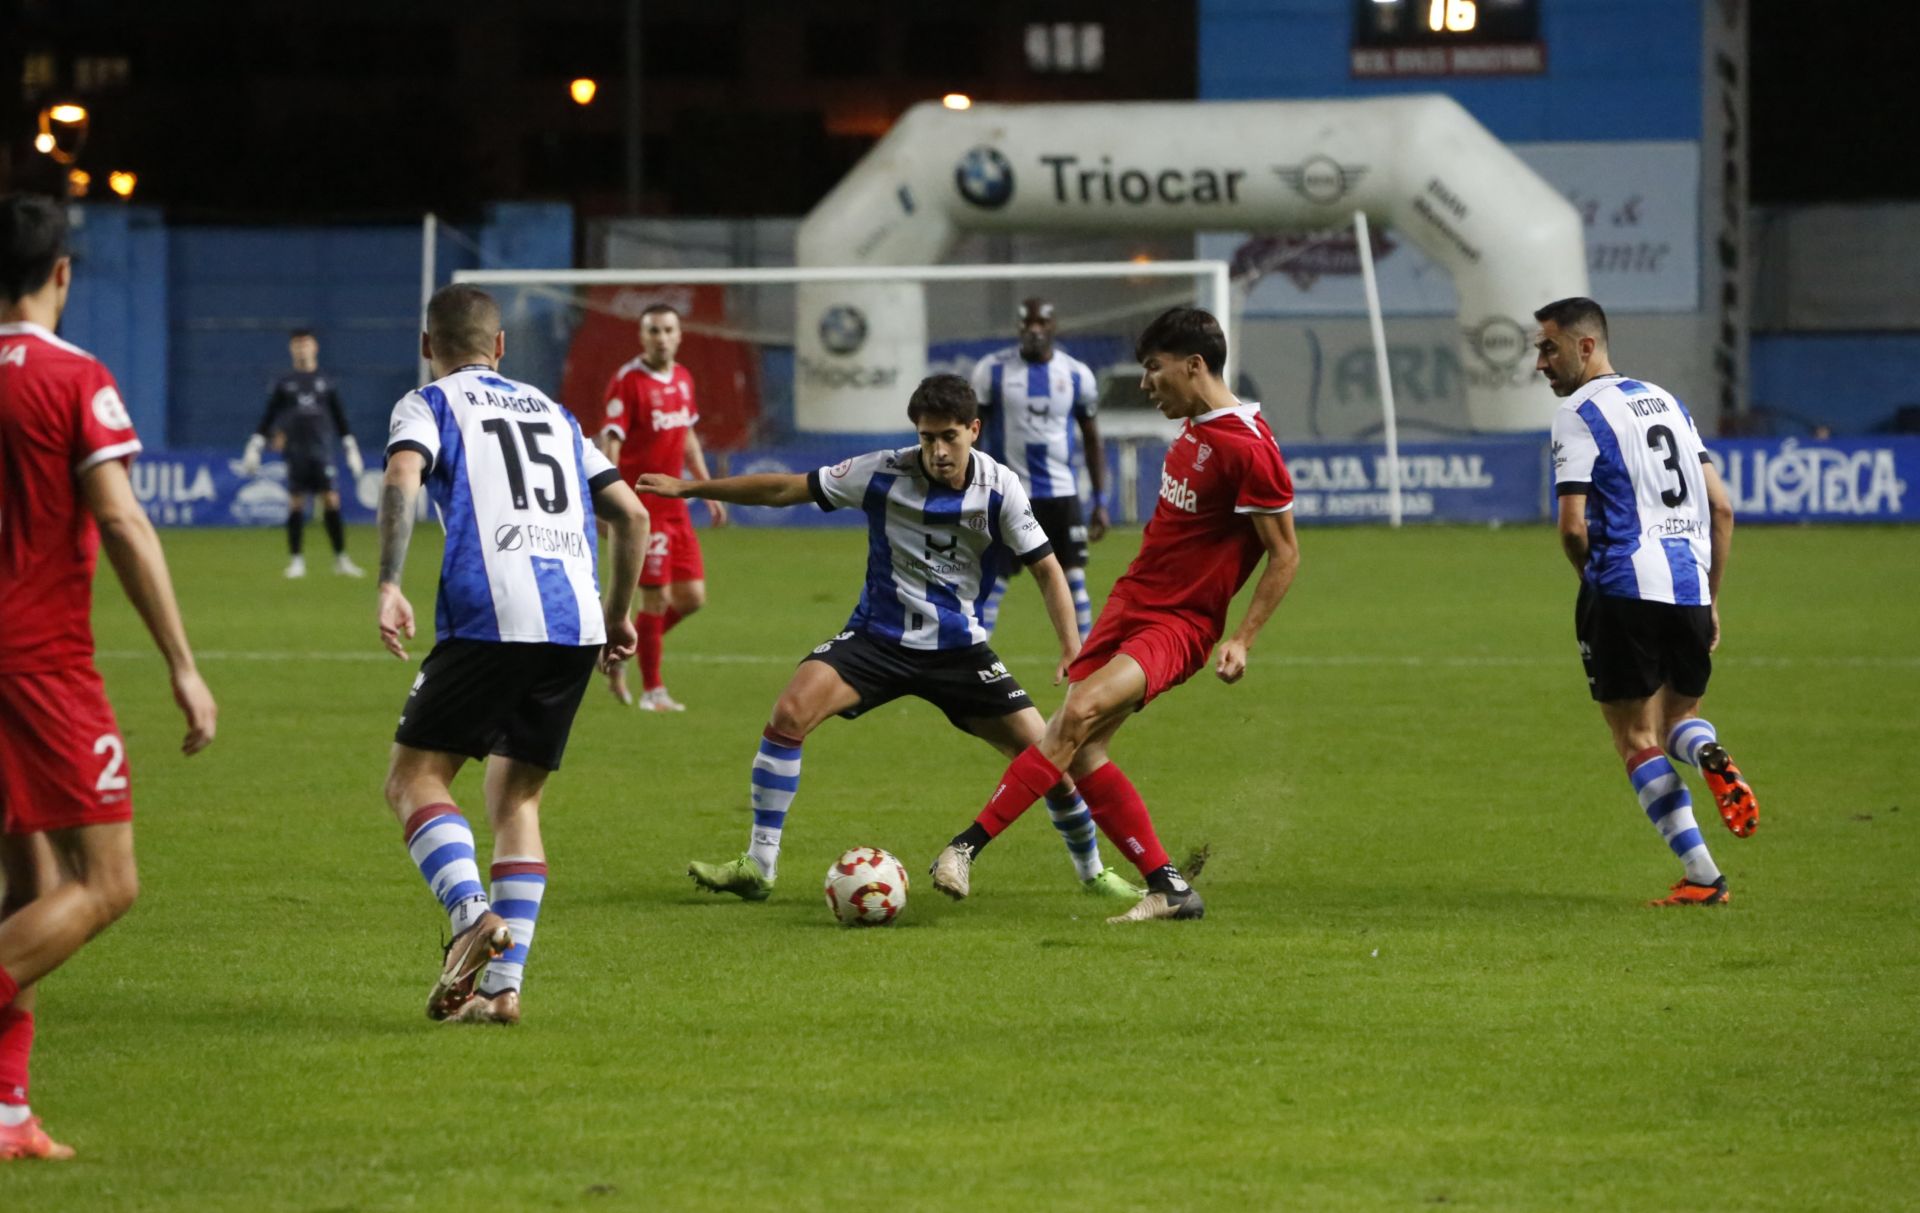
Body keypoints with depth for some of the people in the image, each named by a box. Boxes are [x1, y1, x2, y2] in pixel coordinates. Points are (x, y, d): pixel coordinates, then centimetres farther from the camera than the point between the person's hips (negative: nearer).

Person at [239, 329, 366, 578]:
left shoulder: (325, 383, 12)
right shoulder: (284, 383, 9)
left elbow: (340, 418, 16)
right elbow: (268, 418, 11)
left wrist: (351, 448, 12)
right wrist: (254, 447, 5)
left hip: (322, 451, 0)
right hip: (295, 452, 0)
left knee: (331, 501, -7)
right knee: (296, 503, -2)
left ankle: (341, 559, -2)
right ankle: (296, 560, 4)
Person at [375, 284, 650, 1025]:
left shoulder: (430, 405, 12)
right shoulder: (552, 414, 28)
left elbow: (402, 476, -10)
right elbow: (630, 515, 25)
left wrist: (389, 587, -16)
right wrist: (618, 611, 36)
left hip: (490, 616, -5)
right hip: (576, 621, 5)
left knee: (414, 779, 2)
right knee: (515, 797, 15)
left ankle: (474, 914, -24)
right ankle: (502, 985, 5)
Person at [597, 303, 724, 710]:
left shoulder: (682, 379, 10)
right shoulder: (628, 381, -13)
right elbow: (610, 441, -18)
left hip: (674, 505, 8)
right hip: (641, 505, -8)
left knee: (692, 596, 6)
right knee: (656, 597, -5)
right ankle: (652, 690, 8)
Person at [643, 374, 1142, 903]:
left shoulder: (999, 489, -11)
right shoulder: (885, 473, -12)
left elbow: (1045, 568, -5)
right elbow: (786, 489, -5)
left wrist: (1072, 649, -18)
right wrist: (690, 488, -5)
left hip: (959, 648, 0)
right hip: (878, 636, 0)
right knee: (790, 712, -23)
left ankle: (1091, 870, 19)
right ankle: (758, 867, -14)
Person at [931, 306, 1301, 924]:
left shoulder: (1247, 448, -16)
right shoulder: (1193, 429, 11)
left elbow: (1285, 553, -13)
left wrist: (1241, 640, -17)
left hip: (1178, 625, -9)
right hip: (1130, 601, 9)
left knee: (1080, 714, -27)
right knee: (1080, 751, -1)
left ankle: (967, 846, -28)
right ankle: (1168, 888, 5)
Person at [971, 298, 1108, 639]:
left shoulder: (1077, 374, 3)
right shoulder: (993, 370, -3)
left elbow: (1092, 439, 11)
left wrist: (1100, 501, 7)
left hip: (1061, 493, 2)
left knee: (1074, 581, 2)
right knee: (991, 581, -4)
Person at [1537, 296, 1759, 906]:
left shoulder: (1578, 414, -5)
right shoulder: (1667, 402, 17)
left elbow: (1573, 526, -12)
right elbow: (1722, 508, 16)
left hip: (1625, 587, -6)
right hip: (1690, 584, 6)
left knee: (1637, 738, 2)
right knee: (1679, 718, 20)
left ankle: (1701, 875, -5)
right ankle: (1709, 754, -16)